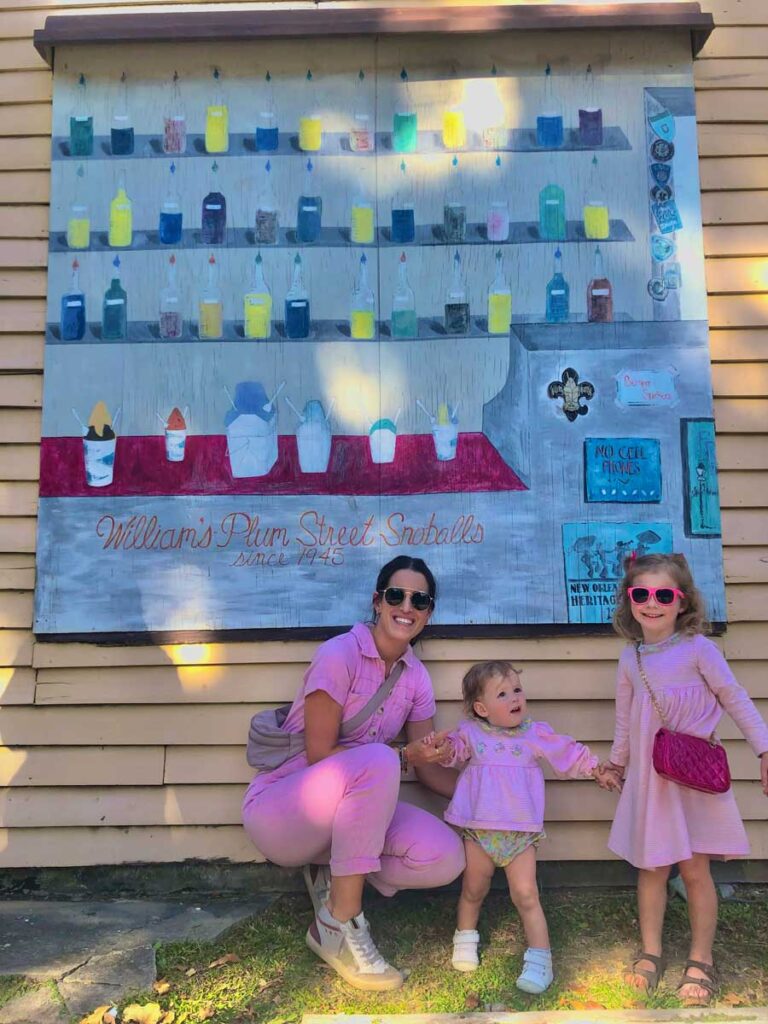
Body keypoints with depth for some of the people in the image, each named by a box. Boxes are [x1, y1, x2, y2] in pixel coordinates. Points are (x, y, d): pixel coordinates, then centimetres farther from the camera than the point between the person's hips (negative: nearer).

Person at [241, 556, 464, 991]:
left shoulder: (416, 676, 1)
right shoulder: (339, 654, -18)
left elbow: (429, 765, 5)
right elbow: (319, 754, -19)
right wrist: (402, 756, -27)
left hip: (352, 807, 6)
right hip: (280, 810, -6)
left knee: (446, 857, -17)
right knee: (377, 761, -35)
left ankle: (337, 875, 8)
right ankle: (339, 924, -18)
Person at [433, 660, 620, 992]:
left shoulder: (536, 734, 1)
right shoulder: (470, 733, -1)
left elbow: (569, 753, 12)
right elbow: (453, 753, 10)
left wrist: (597, 771, 13)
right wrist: (445, 749, -12)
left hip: (521, 833, 0)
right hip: (478, 830, 1)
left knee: (526, 896, -4)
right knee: (473, 891, 15)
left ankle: (539, 959, 8)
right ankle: (465, 938, 39)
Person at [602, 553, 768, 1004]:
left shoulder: (697, 648, -11)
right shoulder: (630, 658, 1)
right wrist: (618, 761, 21)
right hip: (649, 777, 3)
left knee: (695, 869, 5)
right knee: (652, 869, 10)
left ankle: (702, 961, 22)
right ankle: (651, 953, 26)